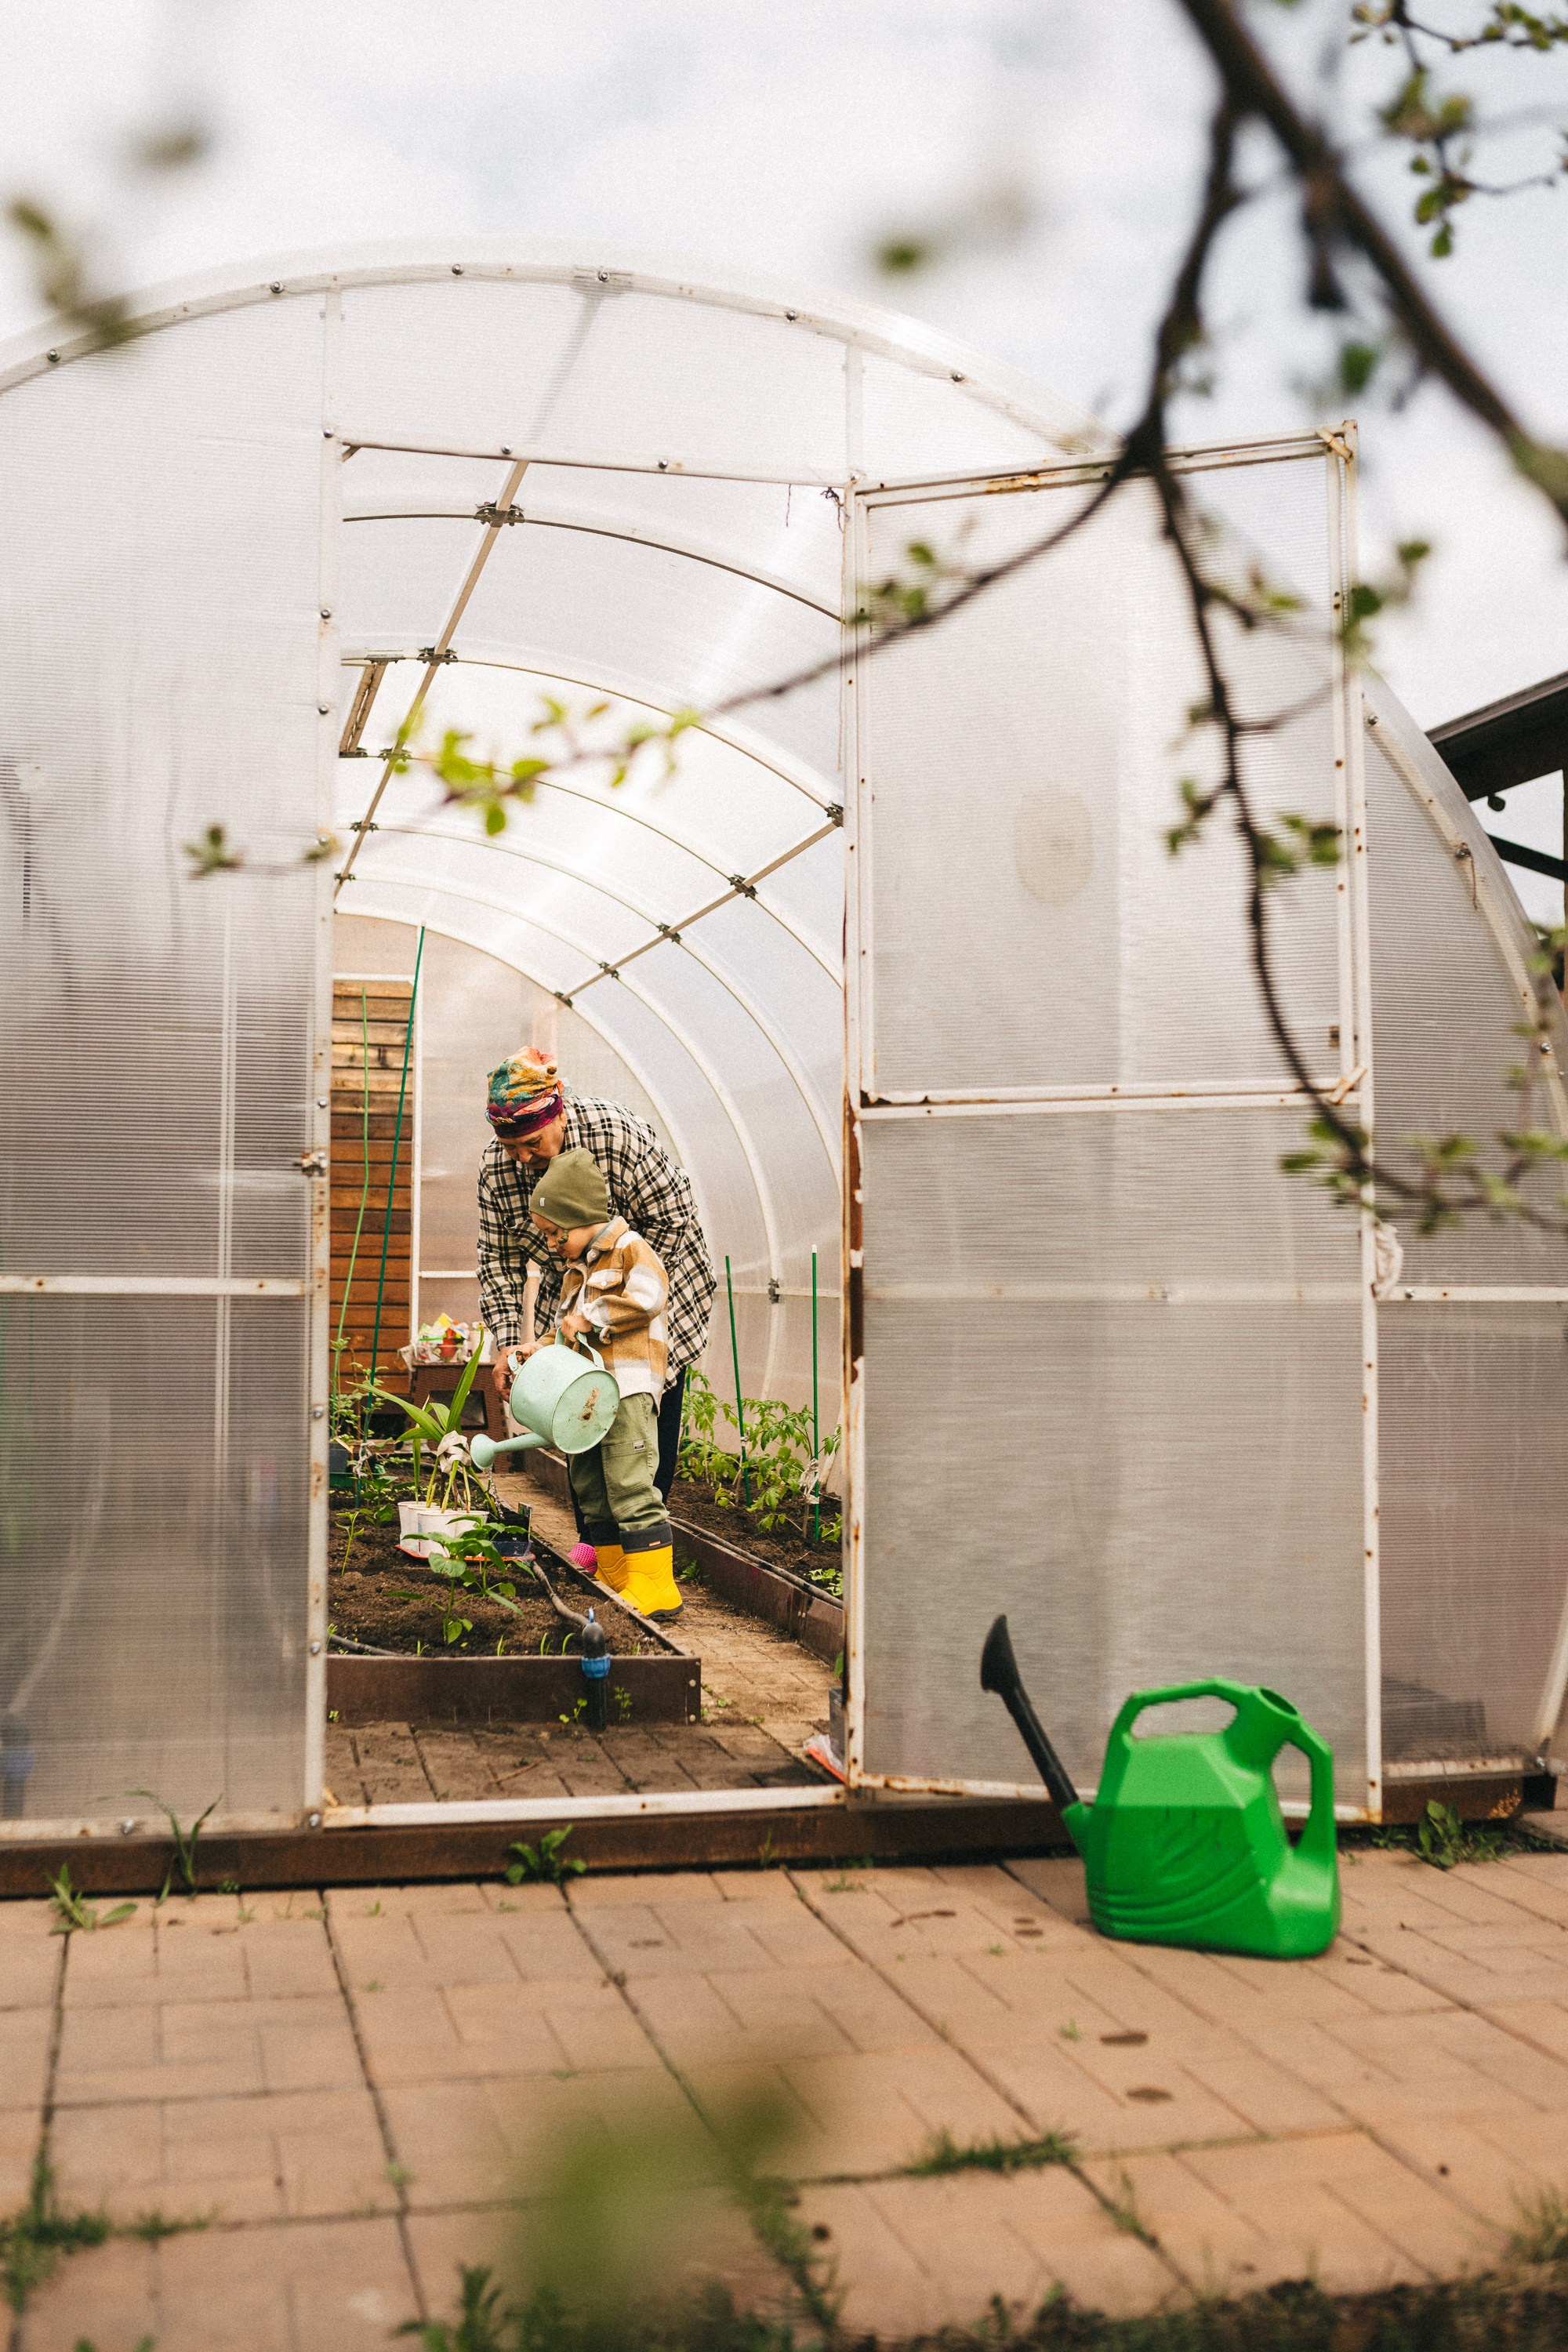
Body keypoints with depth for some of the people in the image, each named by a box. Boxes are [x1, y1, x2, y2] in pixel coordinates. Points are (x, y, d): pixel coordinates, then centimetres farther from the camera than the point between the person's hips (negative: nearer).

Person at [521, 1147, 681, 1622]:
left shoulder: (631, 1250, -4)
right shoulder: (575, 1271, 24)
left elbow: (647, 1297, -22)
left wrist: (589, 1317, -16)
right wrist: (541, 1348, 11)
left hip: (628, 1388, -10)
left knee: (630, 1489, -14)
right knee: (590, 1491, 11)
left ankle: (654, 1588, -14)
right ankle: (613, 1580, 18)